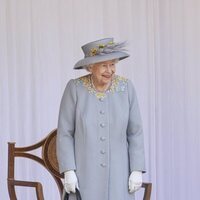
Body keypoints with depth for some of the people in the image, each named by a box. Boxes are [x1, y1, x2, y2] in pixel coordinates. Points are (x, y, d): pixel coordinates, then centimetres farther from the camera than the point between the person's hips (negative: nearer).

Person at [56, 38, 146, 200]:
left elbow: (135, 132, -1)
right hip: (84, 171, -1)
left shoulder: (126, 87, -5)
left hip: (117, 171, 2)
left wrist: (137, 170, -6)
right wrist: (68, 171, -14)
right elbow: (65, 133, -7)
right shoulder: (75, 88, -9)